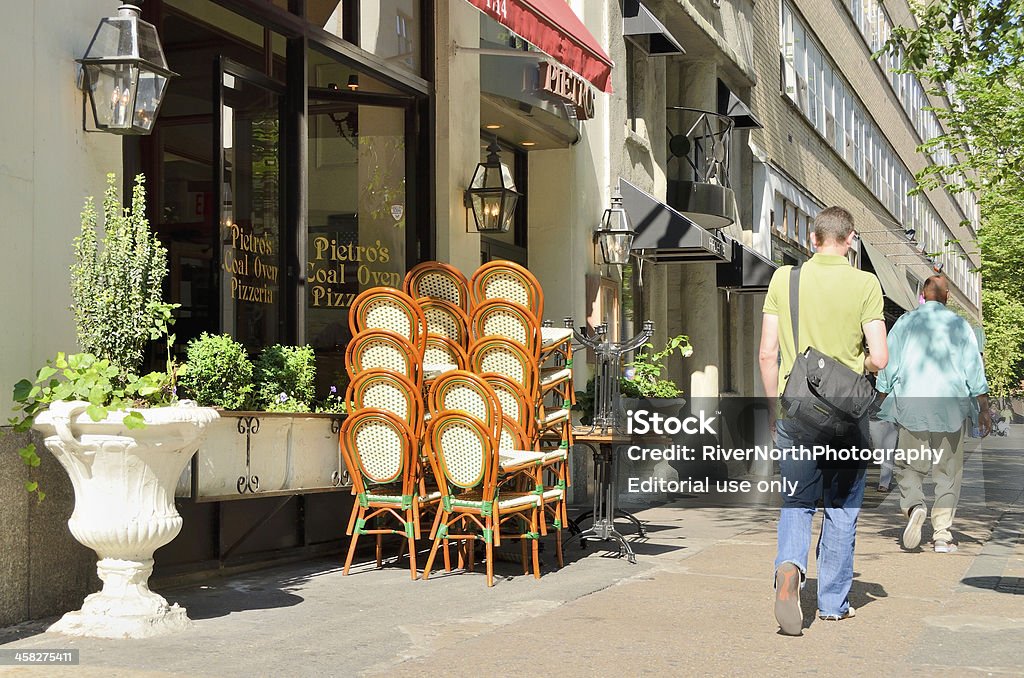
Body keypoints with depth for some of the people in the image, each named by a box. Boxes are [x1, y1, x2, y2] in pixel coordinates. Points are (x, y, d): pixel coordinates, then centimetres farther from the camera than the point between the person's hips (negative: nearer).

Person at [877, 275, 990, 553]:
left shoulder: (904, 323, 3)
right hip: (951, 408, 0)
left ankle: (913, 506, -20)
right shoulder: (959, 325, 2)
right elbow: (974, 369, 1)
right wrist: (984, 410, 6)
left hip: (911, 407, 0)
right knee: (948, 472, 6)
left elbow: (888, 366, 6)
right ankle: (942, 533, 2)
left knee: (911, 467, 8)